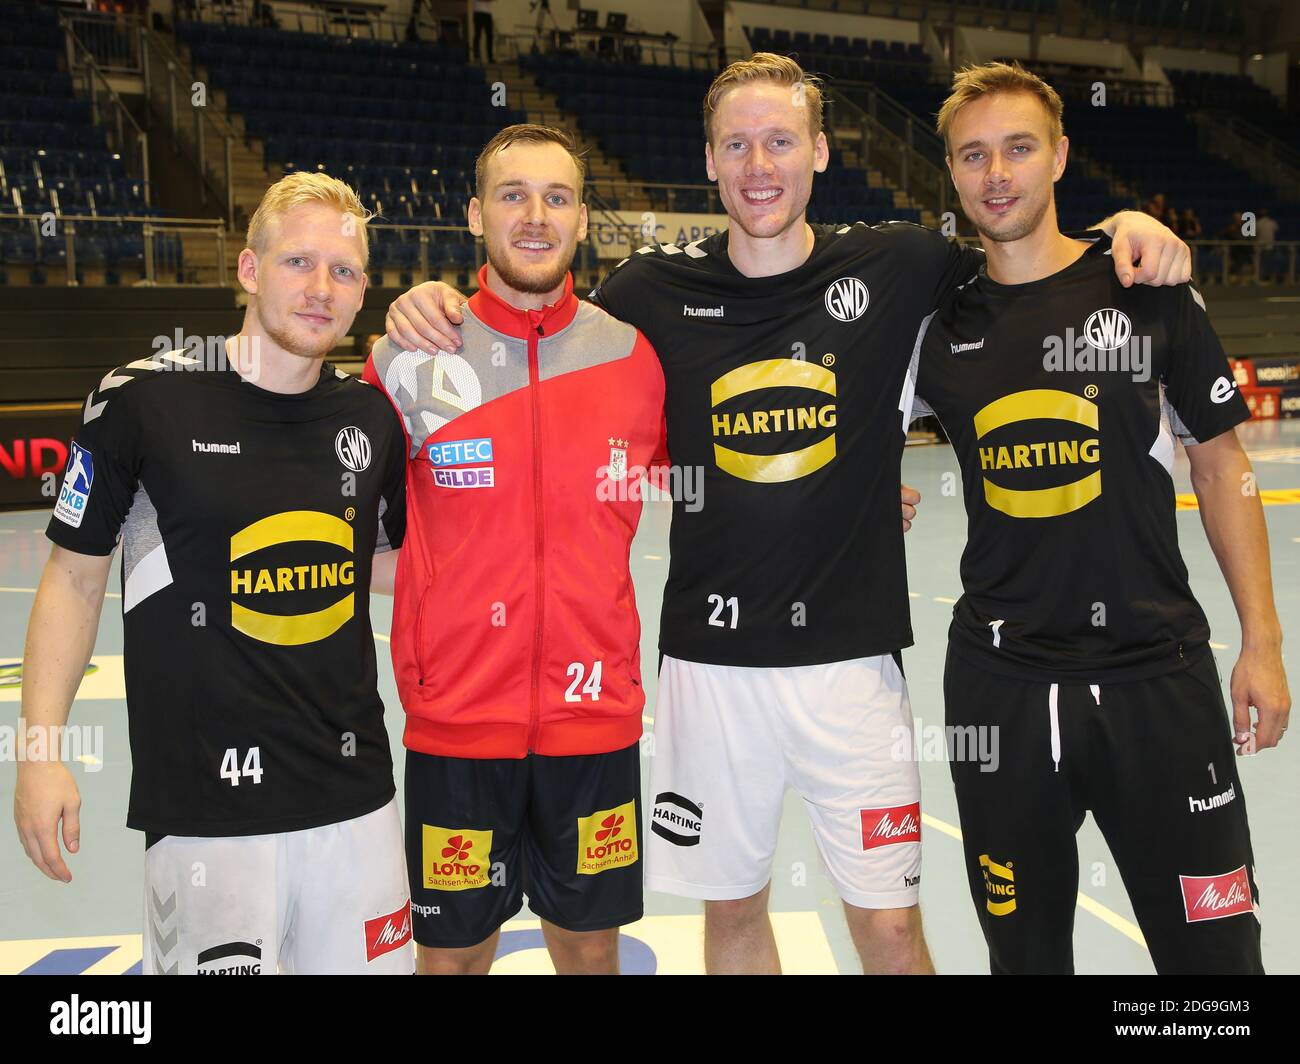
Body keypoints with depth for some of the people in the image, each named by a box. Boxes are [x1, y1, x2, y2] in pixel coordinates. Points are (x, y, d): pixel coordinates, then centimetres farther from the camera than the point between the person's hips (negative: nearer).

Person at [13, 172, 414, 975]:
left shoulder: (371, 414, 3)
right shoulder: (143, 399, -9)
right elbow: (75, 577, -2)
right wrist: (41, 752, -4)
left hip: (356, 792, 5)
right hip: (205, 806, -4)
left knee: (373, 962, 14)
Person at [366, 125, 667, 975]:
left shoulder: (632, 356, 0)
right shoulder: (411, 356, -4)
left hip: (597, 717, 2)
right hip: (456, 720, -1)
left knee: (591, 948, 16)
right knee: (452, 953, 13)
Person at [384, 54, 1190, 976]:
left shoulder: (895, 265, -1)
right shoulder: (657, 289, 0)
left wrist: (1129, 230, -6)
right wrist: (436, 309, -8)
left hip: (851, 655, -1)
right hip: (712, 657, 1)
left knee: (891, 930, 7)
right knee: (732, 909, 16)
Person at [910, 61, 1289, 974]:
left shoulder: (1150, 290, -1)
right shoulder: (939, 323, 3)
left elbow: (1221, 466, 3)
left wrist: (1262, 641, 0)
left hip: (1157, 671, -1)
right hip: (1000, 681, 2)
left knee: (1215, 949, 5)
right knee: (1025, 949, 14)